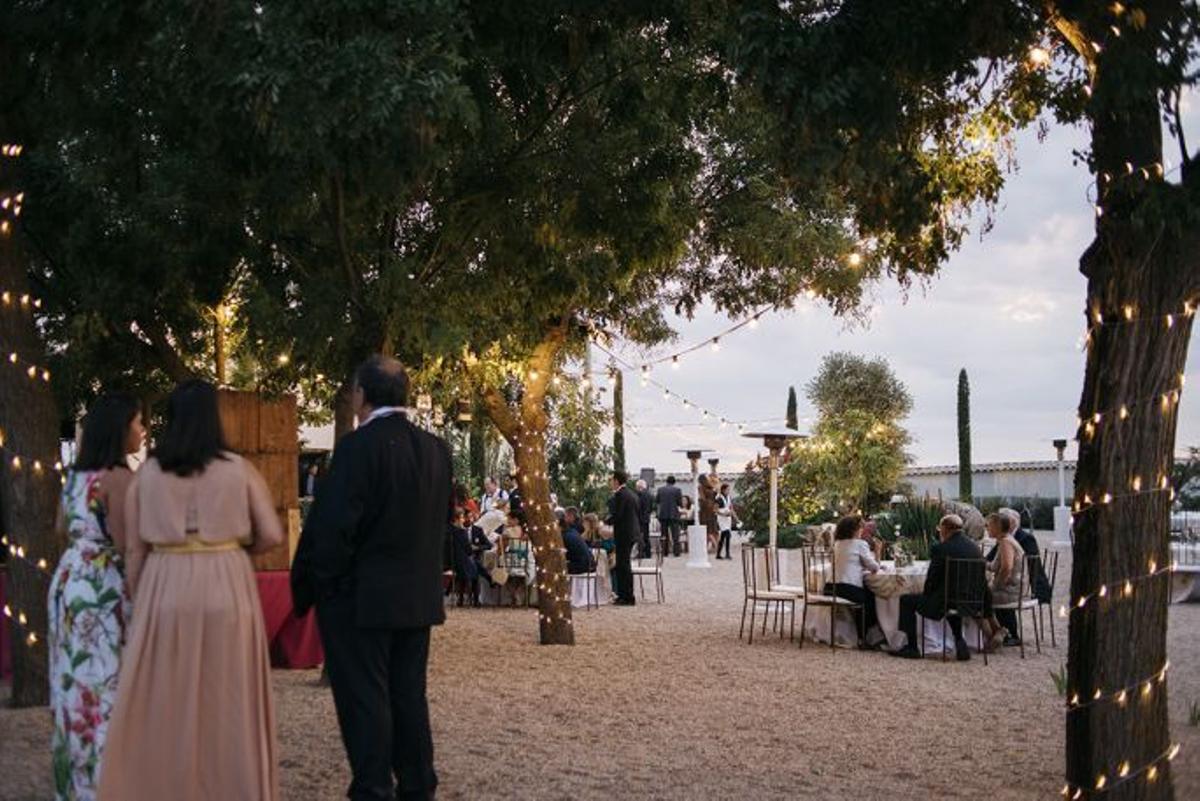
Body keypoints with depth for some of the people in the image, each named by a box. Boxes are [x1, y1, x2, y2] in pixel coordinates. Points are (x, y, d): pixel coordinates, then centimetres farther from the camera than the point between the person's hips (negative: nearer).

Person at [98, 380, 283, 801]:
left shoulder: (147, 473, 3)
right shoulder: (239, 469, 0)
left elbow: (134, 551, 5)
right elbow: (272, 534, -2)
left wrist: (139, 604, 15)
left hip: (164, 592, 1)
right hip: (226, 590, -1)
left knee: (162, 704, 10)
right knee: (226, 703, 9)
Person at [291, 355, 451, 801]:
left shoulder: (358, 446, -17)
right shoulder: (436, 449, 4)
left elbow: (332, 525, -18)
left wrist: (314, 584, -7)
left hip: (361, 597, -7)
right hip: (419, 596, 7)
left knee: (364, 699, 2)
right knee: (409, 694, 15)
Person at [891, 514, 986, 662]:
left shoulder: (941, 549, -13)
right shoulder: (975, 548, 5)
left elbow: (931, 579, -9)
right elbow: (982, 579, 12)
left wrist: (926, 594, 11)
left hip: (944, 603, -7)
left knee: (906, 600, 11)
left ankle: (912, 648, 12)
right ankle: (959, 642, 29)